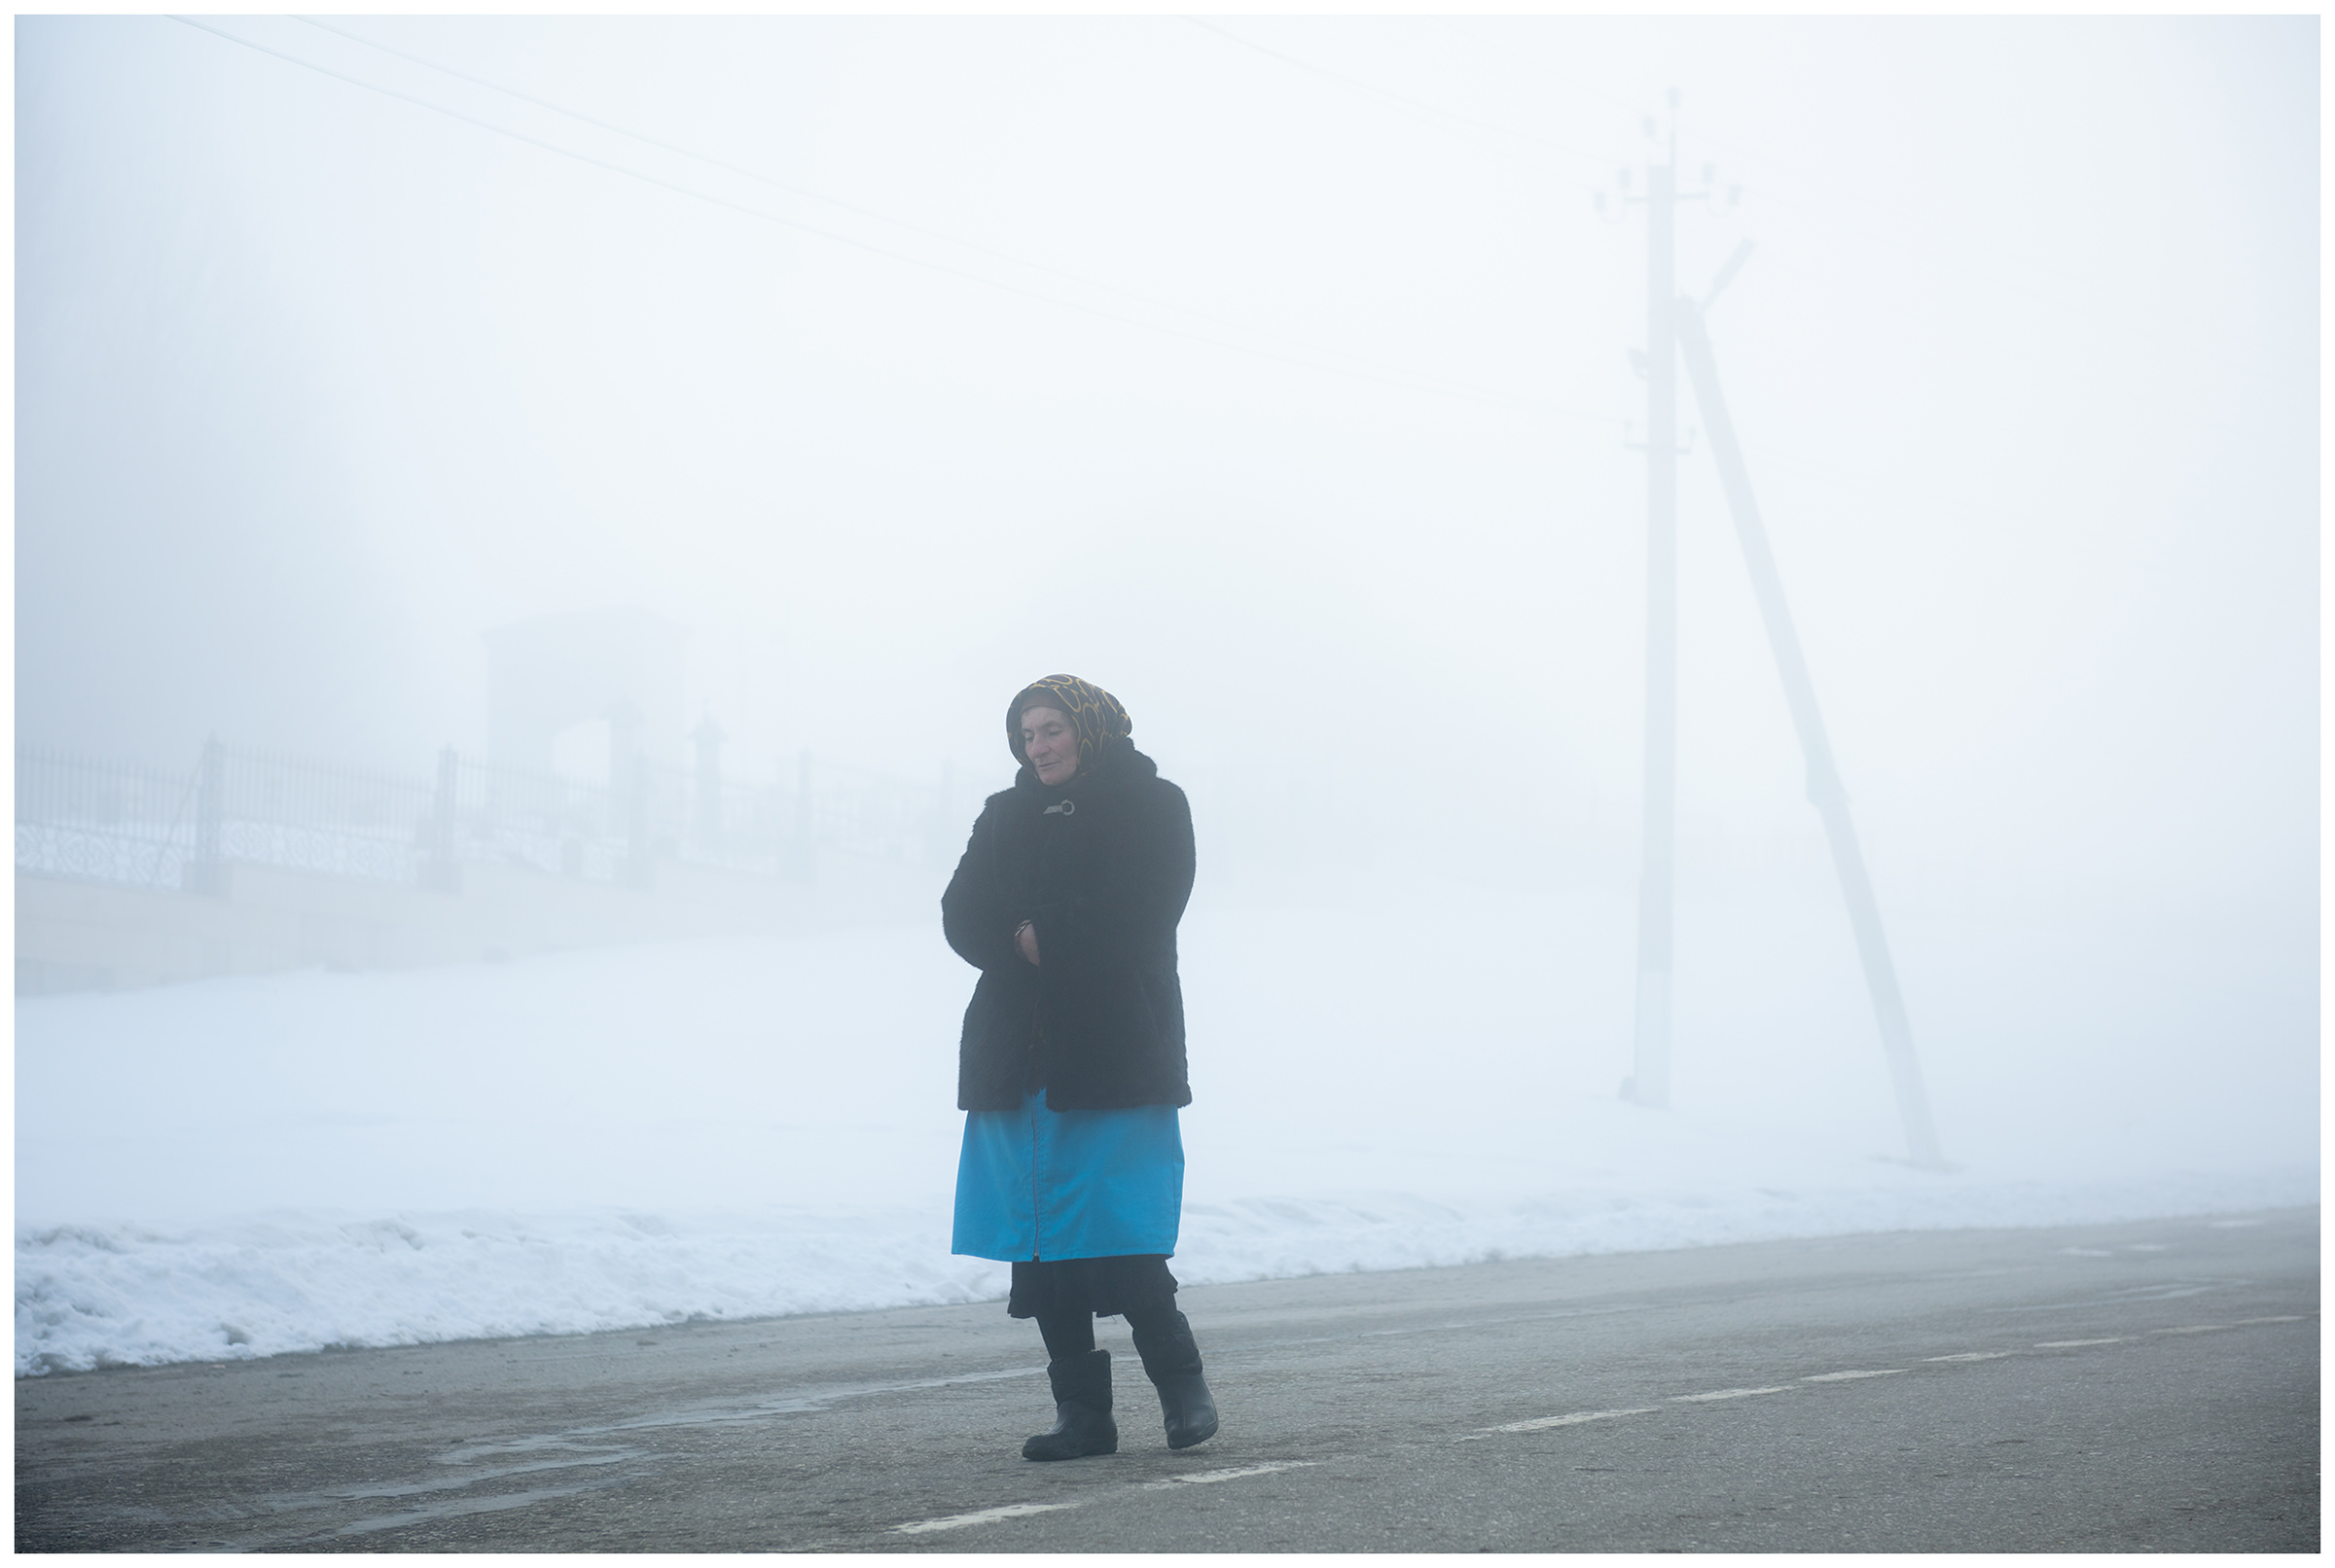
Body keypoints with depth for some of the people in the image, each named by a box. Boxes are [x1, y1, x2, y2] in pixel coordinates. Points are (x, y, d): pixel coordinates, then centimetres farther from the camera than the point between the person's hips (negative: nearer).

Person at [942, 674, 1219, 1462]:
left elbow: (1140, 916, -10)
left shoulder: (1150, 804, 4)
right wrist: (1023, 944, -11)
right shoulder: (1005, 815, 18)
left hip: (1114, 1050, -5)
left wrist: (1048, 940, -10)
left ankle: (1182, 1383, 7)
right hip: (1017, 1056, 5)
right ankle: (1082, 1411, 8)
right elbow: (961, 915, 6)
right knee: (1040, 1237, 1)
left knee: (1118, 1237, -11)